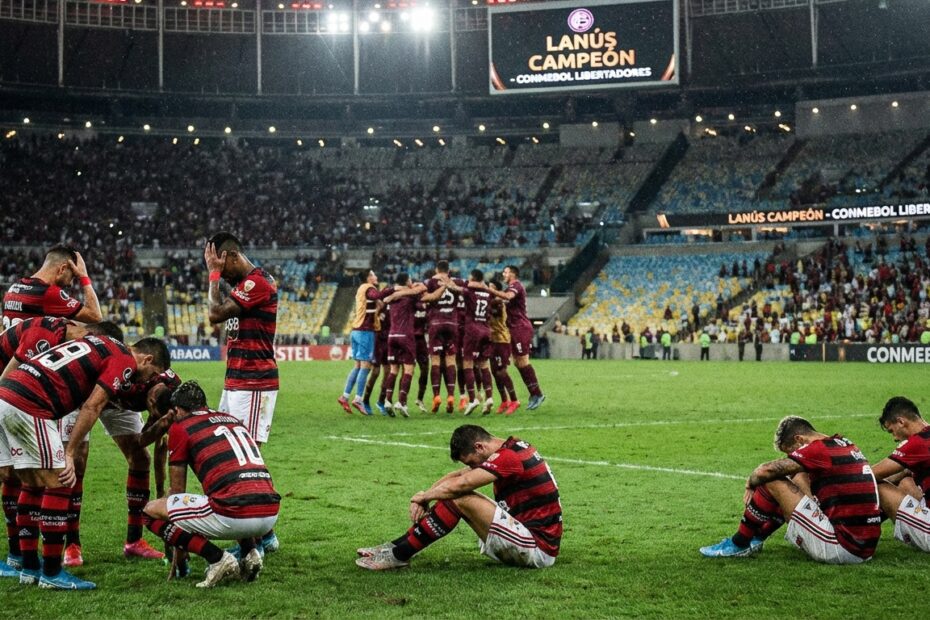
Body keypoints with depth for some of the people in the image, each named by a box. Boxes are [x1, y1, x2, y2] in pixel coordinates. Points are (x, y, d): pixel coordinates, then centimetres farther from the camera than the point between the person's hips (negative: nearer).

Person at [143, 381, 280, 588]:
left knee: (151, 511, 11)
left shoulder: (180, 427, 9)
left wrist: (178, 555, 29)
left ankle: (217, 559, -1)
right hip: (271, 515, 7)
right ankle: (250, 552, 16)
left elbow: (177, 492, 18)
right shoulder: (234, 420, 26)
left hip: (235, 516, -7)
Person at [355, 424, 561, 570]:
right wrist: (425, 498, 0)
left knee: (459, 499, -18)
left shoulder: (509, 457, -18)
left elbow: (460, 484, -25)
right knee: (454, 497, 8)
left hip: (537, 549, -10)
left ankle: (398, 555, -9)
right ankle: (398, 545, 7)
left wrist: (423, 496, -7)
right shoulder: (512, 449, 12)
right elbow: (458, 476, 14)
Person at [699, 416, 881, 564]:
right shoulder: (844, 444, 14)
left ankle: (738, 544, 11)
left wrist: (750, 483, 4)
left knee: (772, 482, -5)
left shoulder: (820, 449, -13)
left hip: (842, 548, -10)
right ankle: (756, 538, 32)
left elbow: (766, 470, -16)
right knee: (799, 479, 25)